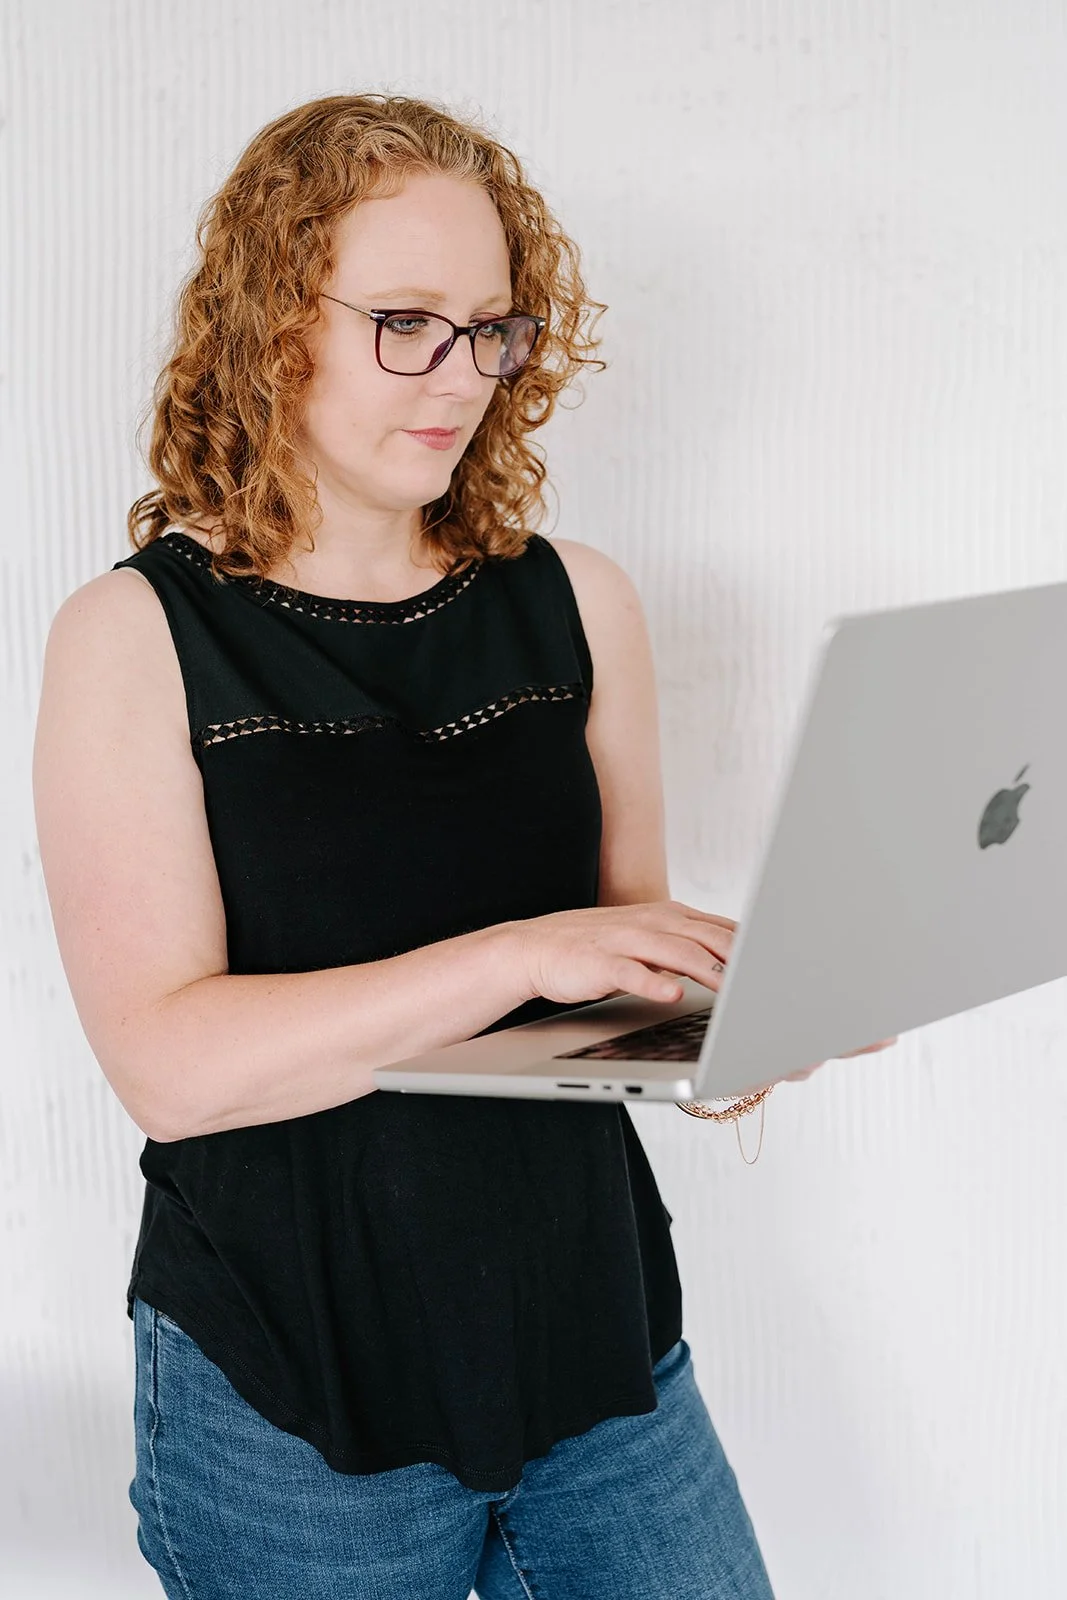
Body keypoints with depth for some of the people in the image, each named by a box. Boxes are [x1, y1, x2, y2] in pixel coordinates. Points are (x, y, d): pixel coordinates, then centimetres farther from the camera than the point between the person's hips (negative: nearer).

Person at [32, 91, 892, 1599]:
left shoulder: (576, 602, 4)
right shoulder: (132, 637, -7)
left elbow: (627, 927, 11)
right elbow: (168, 1061, -17)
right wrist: (524, 954, -25)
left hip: (598, 1345, 4)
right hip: (288, 1398, -3)